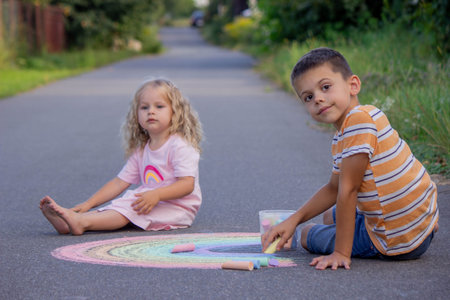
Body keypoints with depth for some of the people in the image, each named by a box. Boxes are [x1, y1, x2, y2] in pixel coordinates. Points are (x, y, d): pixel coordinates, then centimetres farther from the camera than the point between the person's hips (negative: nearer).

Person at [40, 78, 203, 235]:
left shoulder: (180, 146, -11)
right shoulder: (141, 151, 13)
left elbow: (188, 184, -20)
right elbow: (120, 182, 11)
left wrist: (157, 195, -34)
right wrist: (89, 204, 0)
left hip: (177, 206, -7)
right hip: (150, 202, 7)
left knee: (130, 207, -28)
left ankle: (81, 222, -43)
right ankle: (67, 221, -32)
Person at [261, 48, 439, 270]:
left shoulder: (360, 118, -24)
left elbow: (348, 190, -24)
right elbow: (334, 189, 20)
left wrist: (341, 253, -21)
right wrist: (293, 220, 9)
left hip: (399, 241, -10)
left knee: (309, 235, 7)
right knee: (330, 216, 34)